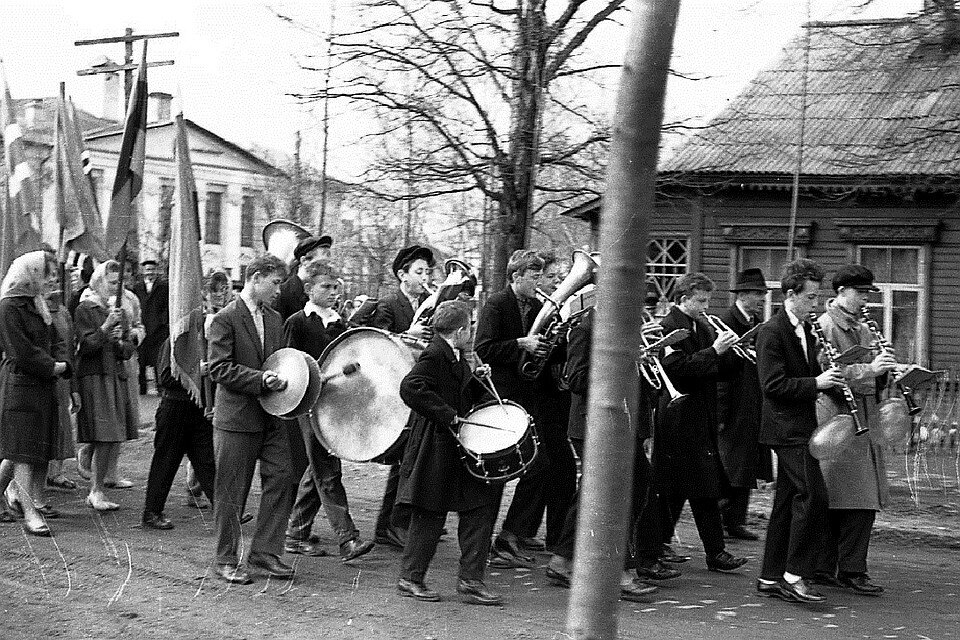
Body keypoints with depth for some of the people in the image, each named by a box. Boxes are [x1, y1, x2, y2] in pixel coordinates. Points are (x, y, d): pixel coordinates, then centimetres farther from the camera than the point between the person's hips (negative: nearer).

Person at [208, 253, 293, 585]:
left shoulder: (274, 319, 14)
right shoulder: (225, 319, -9)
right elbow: (219, 369, -15)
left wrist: (282, 378, 3)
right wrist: (260, 380, -23)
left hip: (272, 417, 7)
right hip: (236, 418, -6)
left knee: (280, 482, 3)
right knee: (231, 493, 3)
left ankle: (265, 553, 14)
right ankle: (227, 560, 14)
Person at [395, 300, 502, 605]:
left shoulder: (455, 357, 14)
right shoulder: (435, 355, -16)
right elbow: (411, 387, -30)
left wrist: (477, 380, 6)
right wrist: (447, 414, -27)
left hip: (456, 447, 10)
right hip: (436, 448, -10)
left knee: (481, 508, 7)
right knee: (430, 515, 0)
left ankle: (470, 580, 11)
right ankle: (410, 578, 13)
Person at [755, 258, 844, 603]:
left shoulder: (804, 330, 16)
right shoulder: (772, 331, -13)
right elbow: (773, 384, -19)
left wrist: (828, 378, 6)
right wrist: (815, 383, -21)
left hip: (799, 427, 10)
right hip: (787, 428, -10)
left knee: (789, 499, 11)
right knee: (813, 496, -14)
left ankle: (771, 577, 17)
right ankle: (794, 575, -8)